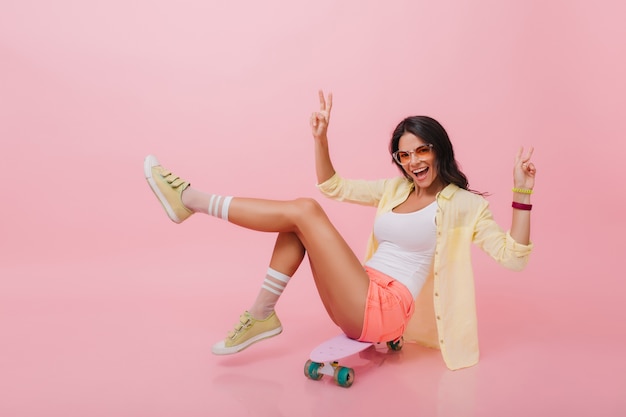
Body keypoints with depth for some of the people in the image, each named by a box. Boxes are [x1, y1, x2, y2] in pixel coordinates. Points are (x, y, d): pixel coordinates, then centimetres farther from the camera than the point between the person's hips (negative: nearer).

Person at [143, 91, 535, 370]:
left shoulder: (462, 204, -2)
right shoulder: (395, 189, 16)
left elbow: (511, 257, -9)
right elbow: (333, 187, 21)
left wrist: (522, 193, -19)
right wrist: (321, 138, 9)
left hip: (384, 310, -7)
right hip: (361, 302, 7)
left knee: (304, 210, -16)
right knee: (298, 219, -2)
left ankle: (191, 199, -7)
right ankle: (260, 317, 0)